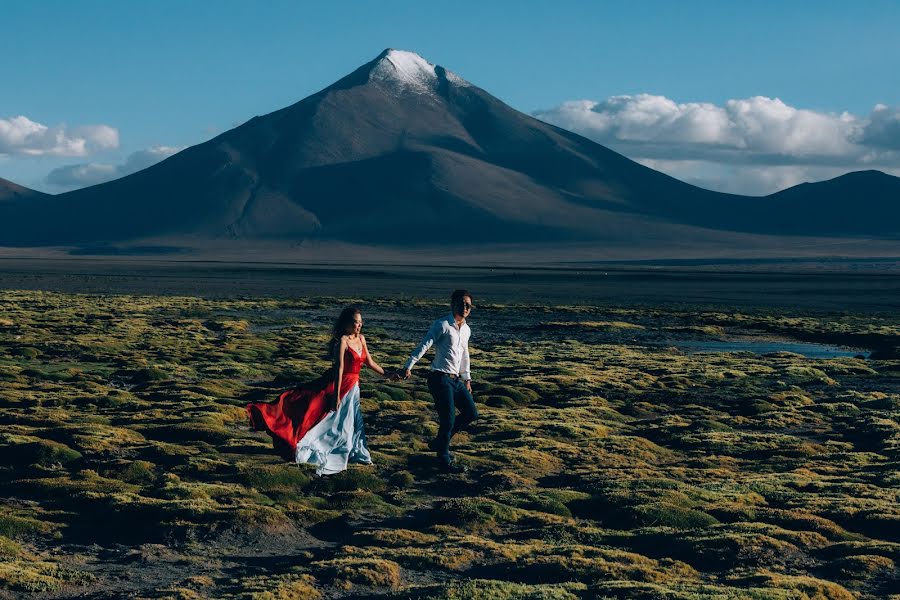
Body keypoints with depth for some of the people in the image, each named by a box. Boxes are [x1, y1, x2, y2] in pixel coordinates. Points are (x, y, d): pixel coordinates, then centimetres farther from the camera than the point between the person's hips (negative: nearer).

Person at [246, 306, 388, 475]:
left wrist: (386, 374, 19)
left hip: (353, 388, 8)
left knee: (353, 422, 19)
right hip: (339, 385, -8)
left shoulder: (361, 339, 5)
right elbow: (340, 368, -22)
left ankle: (357, 454, 33)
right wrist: (336, 395, -24)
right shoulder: (342, 341, -18)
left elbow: (369, 362, 16)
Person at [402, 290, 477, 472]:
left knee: (471, 413, 10)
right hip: (441, 379, -9)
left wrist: (467, 378, 27)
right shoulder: (442, 325, -11)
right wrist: (409, 366, -26)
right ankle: (444, 460, 6)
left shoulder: (466, 329, 14)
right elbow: (424, 345, -19)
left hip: (456, 380, 9)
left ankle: (439, 442, 23)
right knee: (448, 420, -10)